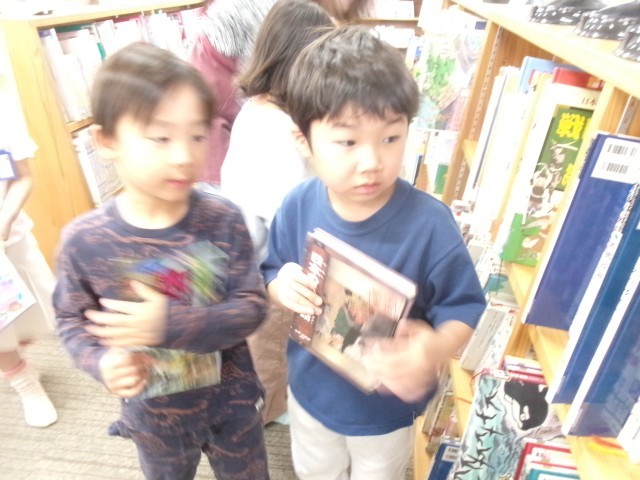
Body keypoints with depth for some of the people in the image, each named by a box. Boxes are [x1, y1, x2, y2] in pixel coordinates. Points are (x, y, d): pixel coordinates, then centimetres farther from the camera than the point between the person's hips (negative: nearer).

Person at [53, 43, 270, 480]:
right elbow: (72, 319, -4)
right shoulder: (83, 240, -19)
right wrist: (102, 360, -25)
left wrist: (171, 325, -33)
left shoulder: (224, 220, -23)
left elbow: (252, 307, -20)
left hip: (232, 404, 0)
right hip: (153, 415, 1)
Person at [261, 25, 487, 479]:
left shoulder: (429, 222, -30)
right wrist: (281, 286, -28)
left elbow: (464, 306, -20)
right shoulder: (298, 207, -21)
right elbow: (271, 272, -5)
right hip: (311, 391, 3)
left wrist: (435, 348, -41)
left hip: (388, 406, -2)